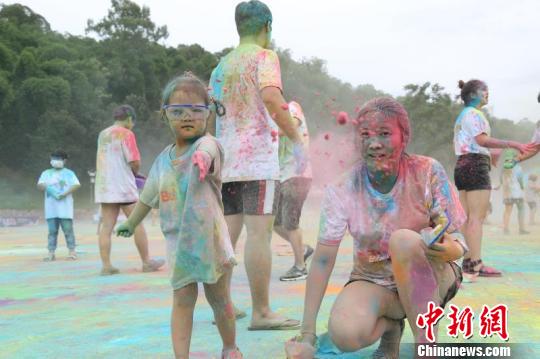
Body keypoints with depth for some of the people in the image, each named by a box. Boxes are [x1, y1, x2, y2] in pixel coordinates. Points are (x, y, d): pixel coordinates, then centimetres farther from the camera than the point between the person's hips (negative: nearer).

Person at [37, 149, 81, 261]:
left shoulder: (68, 173, 6)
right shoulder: (46, 173, 15)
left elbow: (77, 185, -6)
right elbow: (40, 185, 2)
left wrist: (65, 193, -18)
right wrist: (48, 187, -19)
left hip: (65, 206, -3)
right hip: (51, 207, 3)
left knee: (68, 229, -3)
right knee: (52, 231, 3)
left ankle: (72, 251, 2)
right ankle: (51, 253, 4)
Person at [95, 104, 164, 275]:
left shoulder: (102, 135, 14)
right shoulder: (126, 134, -7)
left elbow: (101, 162, 17)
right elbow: (135, 162, -14)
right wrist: (134, 172, 8)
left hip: (104, 187, 6)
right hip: (123, 186, -6)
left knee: (106, 227, 2)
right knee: (137, 224, 3)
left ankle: (106, 265, -1)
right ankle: (147, 262, 8)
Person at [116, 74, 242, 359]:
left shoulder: (207, 144, -12)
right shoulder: (163, 158, 5)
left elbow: (205, 153, -39)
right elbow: (148, 196, 20)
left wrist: (201, 160, -62)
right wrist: (130, 223, 32)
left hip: (209, 239, -4)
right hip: (177, 242, 4)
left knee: (219, 299, 10)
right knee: (182, 300, 1)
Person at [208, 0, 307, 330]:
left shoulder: (220, 67, 20)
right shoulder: (264, 57, -1)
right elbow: (272, 98, -20)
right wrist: (297, 140, -16)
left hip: (226, 161, 7)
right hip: (258, 158, -7)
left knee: (227, 233, 9)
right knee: (259, 233, -7)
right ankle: (261, 313, -6)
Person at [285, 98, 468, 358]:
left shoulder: (428, 172, -15)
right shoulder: (342, 191, -13)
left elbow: (455, 239, -11)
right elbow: (322, 261, -14)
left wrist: (451, 250, -38)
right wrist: (307, 334, -18)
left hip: (430, 277, -1)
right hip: (373, 281, 1)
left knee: (403, 239, -34)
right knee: (344, 333, -31)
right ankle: (390, 325, 6)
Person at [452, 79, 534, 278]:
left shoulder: (462, 116, 23)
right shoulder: (473, 113, -8)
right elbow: (482, 139, -21)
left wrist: (489, 154, 29)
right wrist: (513, 144, -23)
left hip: (462, 165, 10)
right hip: (475, 165, -10)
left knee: (467, 217, 7)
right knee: (477, 217, -11)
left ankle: (468, 262, 8)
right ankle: (475, 264, -14)